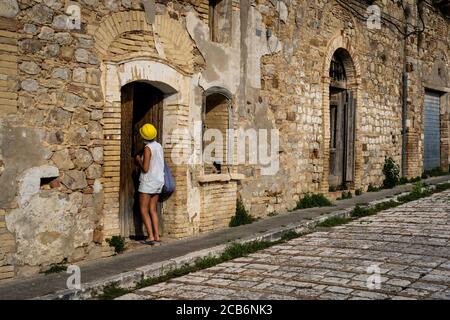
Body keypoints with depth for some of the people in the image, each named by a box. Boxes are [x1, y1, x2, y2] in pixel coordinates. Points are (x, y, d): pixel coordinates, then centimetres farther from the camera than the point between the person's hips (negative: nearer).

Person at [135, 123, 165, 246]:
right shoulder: (159, 146, 7)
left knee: (144, 210, -1)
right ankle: (157, 237, 6)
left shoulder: (148, 148, -16)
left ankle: (151, 237, -7)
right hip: (158, 181, 8)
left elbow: (145, 169, -18)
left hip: (148, 182, -8)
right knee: (152, 210, 10)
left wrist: (138, 160, -1)